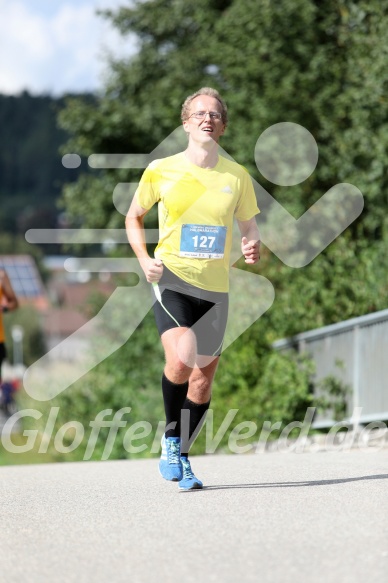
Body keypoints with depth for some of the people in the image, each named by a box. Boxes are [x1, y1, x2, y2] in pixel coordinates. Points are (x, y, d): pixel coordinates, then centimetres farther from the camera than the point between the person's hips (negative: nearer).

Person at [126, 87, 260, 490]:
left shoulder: (237, 176, 4)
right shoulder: (161, 170, -1)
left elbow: (249, 229, 14)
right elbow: (133, 217, 13)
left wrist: (253, 248, -9)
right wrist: (143, 259, -3)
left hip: (215, 288, 3)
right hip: (170, 279, -3)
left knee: (203, 378, 5)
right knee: (181, 359, -25)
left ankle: (181, 457, 24)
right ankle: (171, 439, -2)